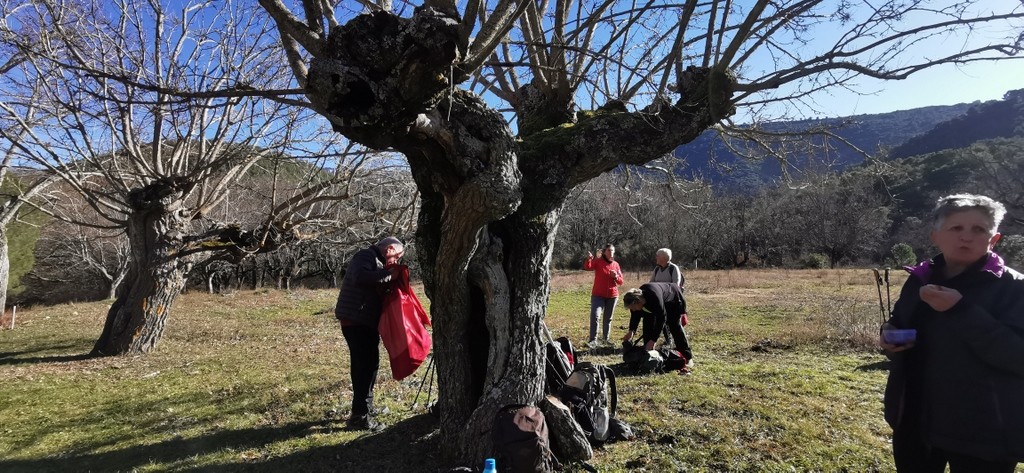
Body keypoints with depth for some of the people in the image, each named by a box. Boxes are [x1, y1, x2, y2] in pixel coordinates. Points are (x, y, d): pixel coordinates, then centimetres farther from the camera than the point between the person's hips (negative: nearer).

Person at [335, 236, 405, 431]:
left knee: (365, 365, 17)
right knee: (367, 365, -10)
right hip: (356, 321, -11)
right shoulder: (366, 256, -10)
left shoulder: (376, 262, 21)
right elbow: (360, 278, -29)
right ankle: (361, 416, -3)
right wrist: (387, 273, -24)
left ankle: (362, 410, 30)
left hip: (364, 322, 11)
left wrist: (390, 283, 6)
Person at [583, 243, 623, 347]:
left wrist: (616, 277, -13)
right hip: (598, 295, -4)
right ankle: (593, 340, -16)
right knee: (595, 316, -19)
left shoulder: (616, 264, 6)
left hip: (612, 296, 4)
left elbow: (620, 281, 9)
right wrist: (589, 259, -44)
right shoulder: (598, 261, -5)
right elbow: (587, 267, -24)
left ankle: (605, 338, 28)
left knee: (608, 318, 14)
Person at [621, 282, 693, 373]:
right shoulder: (634, 299, -26)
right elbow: (635, 316, -11)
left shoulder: (654, 296, -46)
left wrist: (653, 340, -40)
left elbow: (661, 318, -40)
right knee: (647, 326, -4)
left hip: (673, 301, -6)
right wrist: (631, 331, -28)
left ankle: (688, 358, -4)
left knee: (675, 326, -10)